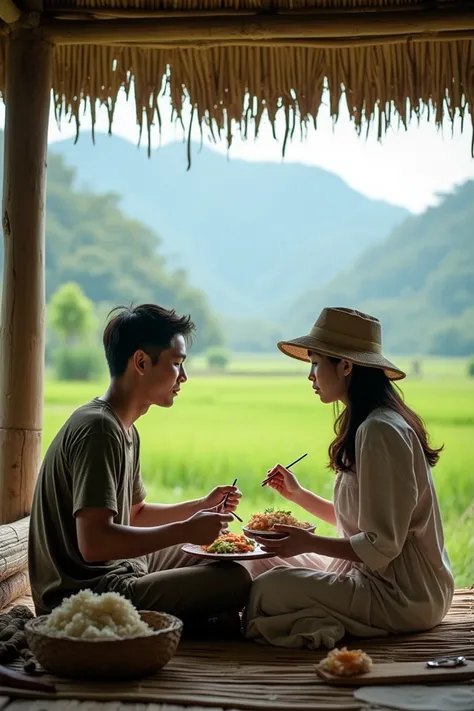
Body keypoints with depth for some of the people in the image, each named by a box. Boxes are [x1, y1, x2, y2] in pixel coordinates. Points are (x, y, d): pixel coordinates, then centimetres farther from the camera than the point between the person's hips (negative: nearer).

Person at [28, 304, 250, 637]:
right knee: (235, 580, -19)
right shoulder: (98, 429, -20)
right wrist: (186, 530, -21)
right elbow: (93, 542, -29)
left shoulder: (125, 430, 12)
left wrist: (202, 506, 10)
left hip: (117, 570, 11)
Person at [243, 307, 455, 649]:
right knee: (262, 564, 10)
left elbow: (382, 546, -23)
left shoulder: (380, 432, -21)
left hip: (403, 596, -10)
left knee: (268, 588, -22)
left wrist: (310, 544, -24)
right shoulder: (371, 425, 11)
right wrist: (298, 494, 13)